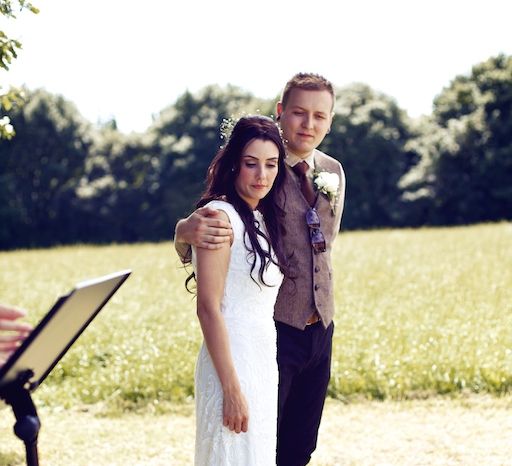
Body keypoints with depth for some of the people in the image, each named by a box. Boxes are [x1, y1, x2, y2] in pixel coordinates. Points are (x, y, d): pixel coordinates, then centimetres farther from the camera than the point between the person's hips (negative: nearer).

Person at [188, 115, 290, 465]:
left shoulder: (264, 218, 11)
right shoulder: (220, 216, -13)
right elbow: (208, 308, -18)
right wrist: (232, 389, -21)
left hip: (264, 362, 8)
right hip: (232, 362, -8)